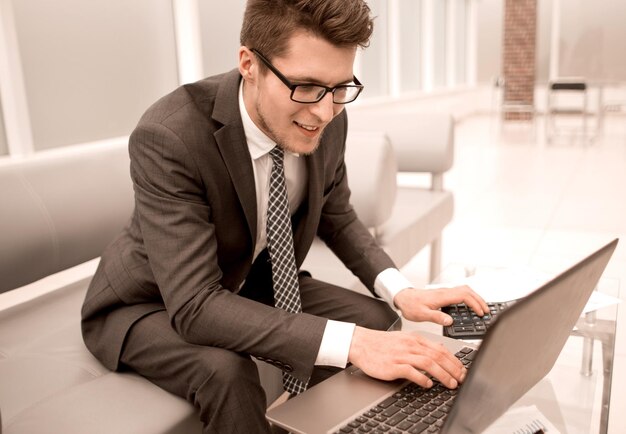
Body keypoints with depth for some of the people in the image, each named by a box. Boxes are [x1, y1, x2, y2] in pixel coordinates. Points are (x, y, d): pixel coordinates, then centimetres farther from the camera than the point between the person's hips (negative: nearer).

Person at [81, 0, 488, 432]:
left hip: (252, 286, 6)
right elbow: (194, 306, -36)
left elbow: (336, 217, 1)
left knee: (375, 320, -9)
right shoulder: (169, 137, -33)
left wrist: (399, 290, -17)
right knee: (226, 370, -34)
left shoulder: (328, 120, -15)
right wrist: (350, 343, -44)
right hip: (152, 303, -5)